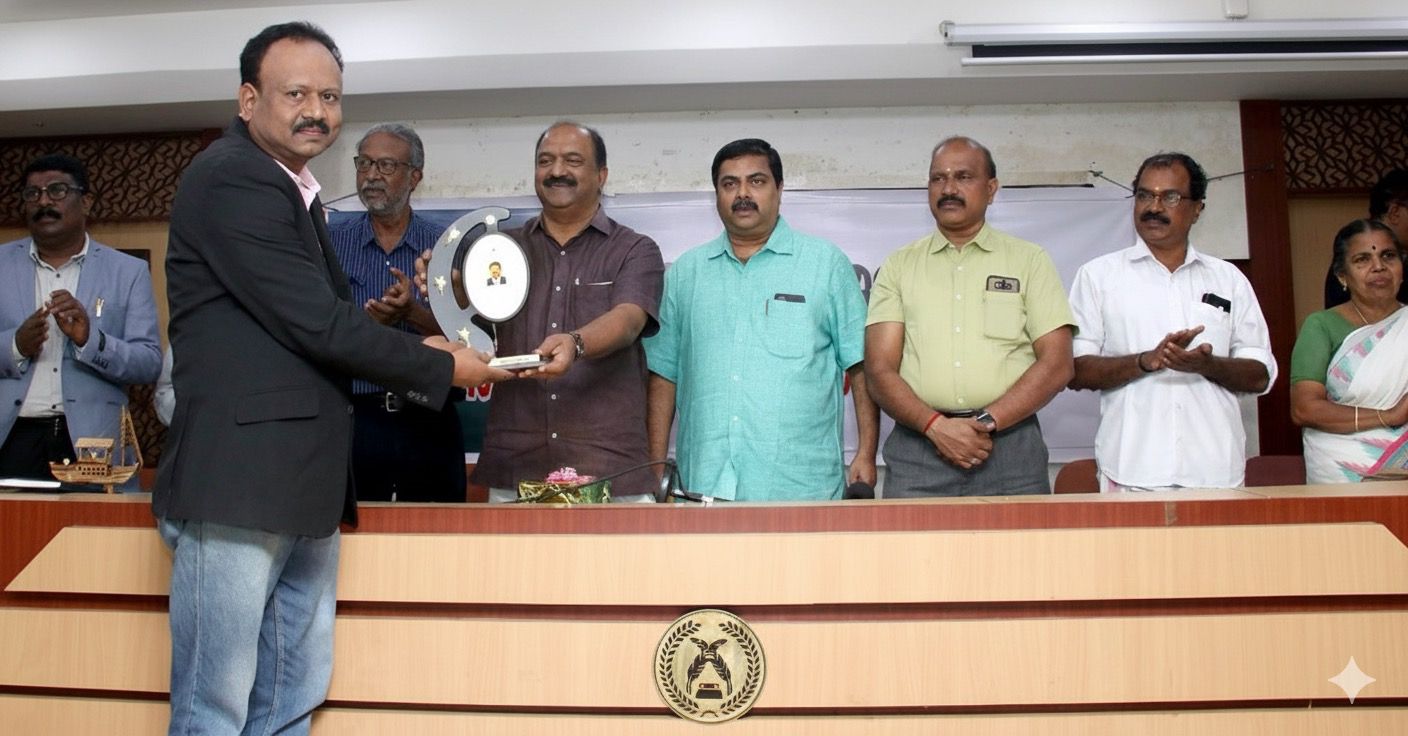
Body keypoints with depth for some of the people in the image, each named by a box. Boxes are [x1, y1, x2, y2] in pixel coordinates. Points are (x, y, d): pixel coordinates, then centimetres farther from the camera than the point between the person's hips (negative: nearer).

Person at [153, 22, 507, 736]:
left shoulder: (293, 188, 19)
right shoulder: (232, 178, -12)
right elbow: (315, 323, -16)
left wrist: (414, 351, 7)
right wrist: (441, 368, -6)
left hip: (303, 489, 10)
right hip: (239, 482, -10)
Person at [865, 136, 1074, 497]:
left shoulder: (1030, 260, 8)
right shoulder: (898, 266, 10)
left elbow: (1056, 364, 0)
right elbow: (880, 370, 2)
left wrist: (986, 422, -11)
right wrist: (937, 426, -14)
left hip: (1010, 447, 0)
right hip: (917, 447, 0)